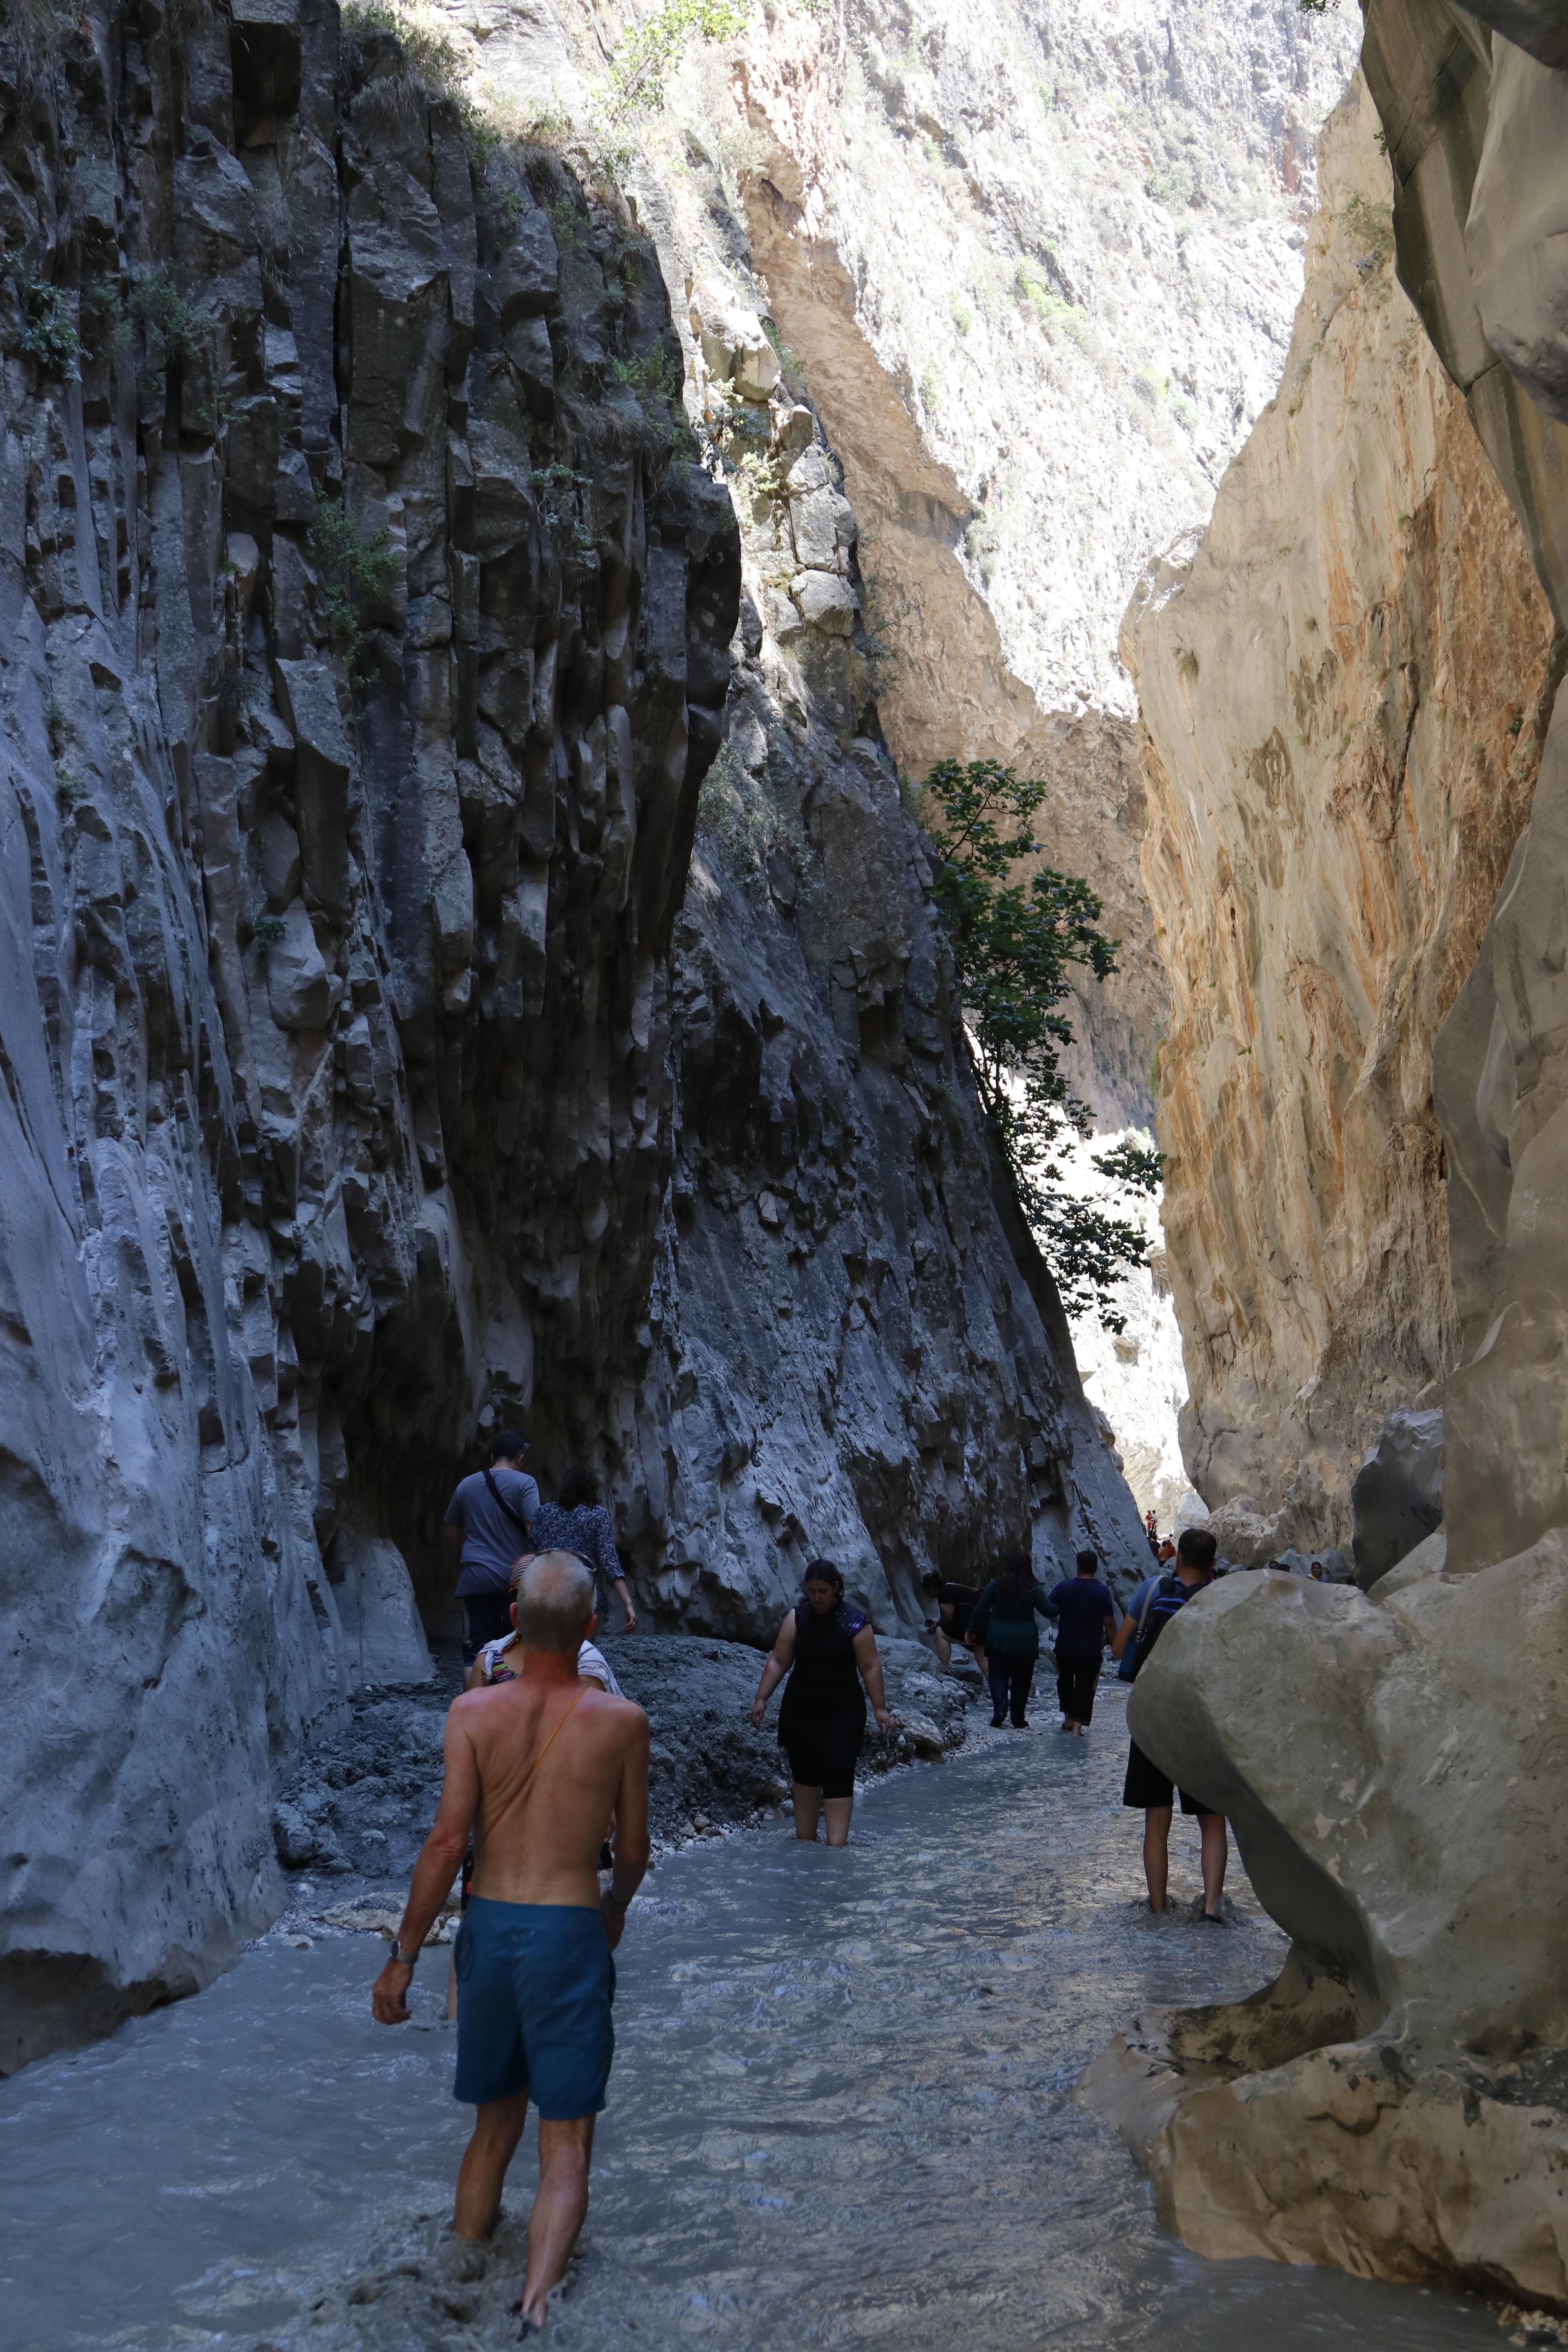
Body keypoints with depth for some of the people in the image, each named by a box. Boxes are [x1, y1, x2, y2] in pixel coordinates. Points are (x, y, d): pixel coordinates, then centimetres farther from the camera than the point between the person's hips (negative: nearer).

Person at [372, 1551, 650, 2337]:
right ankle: (536, 2307, -12)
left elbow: (448, 1842, -8)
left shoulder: (473, 1712, -5)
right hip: (571, 1930, -2)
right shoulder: (621, 1721, -5)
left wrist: (404, 1955, 0)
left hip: (489, 1926, 3)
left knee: (494, 2125, 22)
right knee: (565, 2142, 5)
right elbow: (633, 1849, 4)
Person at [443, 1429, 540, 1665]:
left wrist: (457, 1570, 28)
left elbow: (451, 1536, 17)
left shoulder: (467, 1485, 11)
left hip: (474, 1581, 3)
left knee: (475, 1654, -1)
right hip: (515, 1581, -3)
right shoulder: (524, 1484, -3)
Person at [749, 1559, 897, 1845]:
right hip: (801, 1712, 3)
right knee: (804, 1775, 10)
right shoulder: (797, 1618, -1)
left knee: (838, 1777, -9)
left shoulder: (854, 1622, -9)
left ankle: (837, 1845, -10)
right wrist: (761, 1699, -5)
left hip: (843, 1714, -3)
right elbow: (778, 1661, 0)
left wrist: (879, 1708, -10)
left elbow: (870, 1667, -8)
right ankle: (805, 1840, 21)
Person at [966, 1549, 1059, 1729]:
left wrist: (973, 1630, 10)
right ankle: (1019, 1721, 14)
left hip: (998, 1640, 0)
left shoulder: (996, 1584, -5)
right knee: (1021, 1682, 10)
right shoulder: (1033, 1589, -8)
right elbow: (1049, 1611, -2)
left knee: (998, 1679, 4)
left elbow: (981, 1609, -2)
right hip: (1025, 1643, 0)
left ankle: (998, 1717, -8)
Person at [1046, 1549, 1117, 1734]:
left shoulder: (1064, 1587, -6)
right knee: (1085, 1687, 4)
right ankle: (1078, 1724, -4)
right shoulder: (1102, 1592, -9)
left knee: (1065, 1682, 22)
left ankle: (1069, 1718, 26)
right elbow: (1109, 1623, -8)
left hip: (1065, 1647, 2)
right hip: (1090, 1650, -2)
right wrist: (1114, 1643, 4)